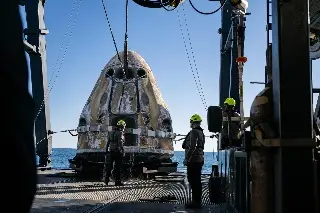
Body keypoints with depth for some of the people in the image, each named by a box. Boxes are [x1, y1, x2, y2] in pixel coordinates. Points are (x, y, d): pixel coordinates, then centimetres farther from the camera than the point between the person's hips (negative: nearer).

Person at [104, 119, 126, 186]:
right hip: (117, 152, -7)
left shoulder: (111, 132, 15)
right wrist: (122, 151, -18)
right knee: (118, 167, -2)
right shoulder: (120, 133, -8)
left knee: (109, 166, 11)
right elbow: (120, 143, -18)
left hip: (111, 151, 7)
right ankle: (117, 181, 0)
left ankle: (106, 179, 8)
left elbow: (108, 142, 17)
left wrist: (106, 150, 20)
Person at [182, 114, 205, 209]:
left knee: (193, 181, -8)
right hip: (199, 159, 10)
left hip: (193, 160, -10)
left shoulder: (194, 132, -14)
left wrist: (186, 159, -18)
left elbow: (192, 147, -21)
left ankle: (195, 202, -7)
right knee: (197, 181, 13)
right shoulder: (201, 132, 17)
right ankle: (197, 201, 18)